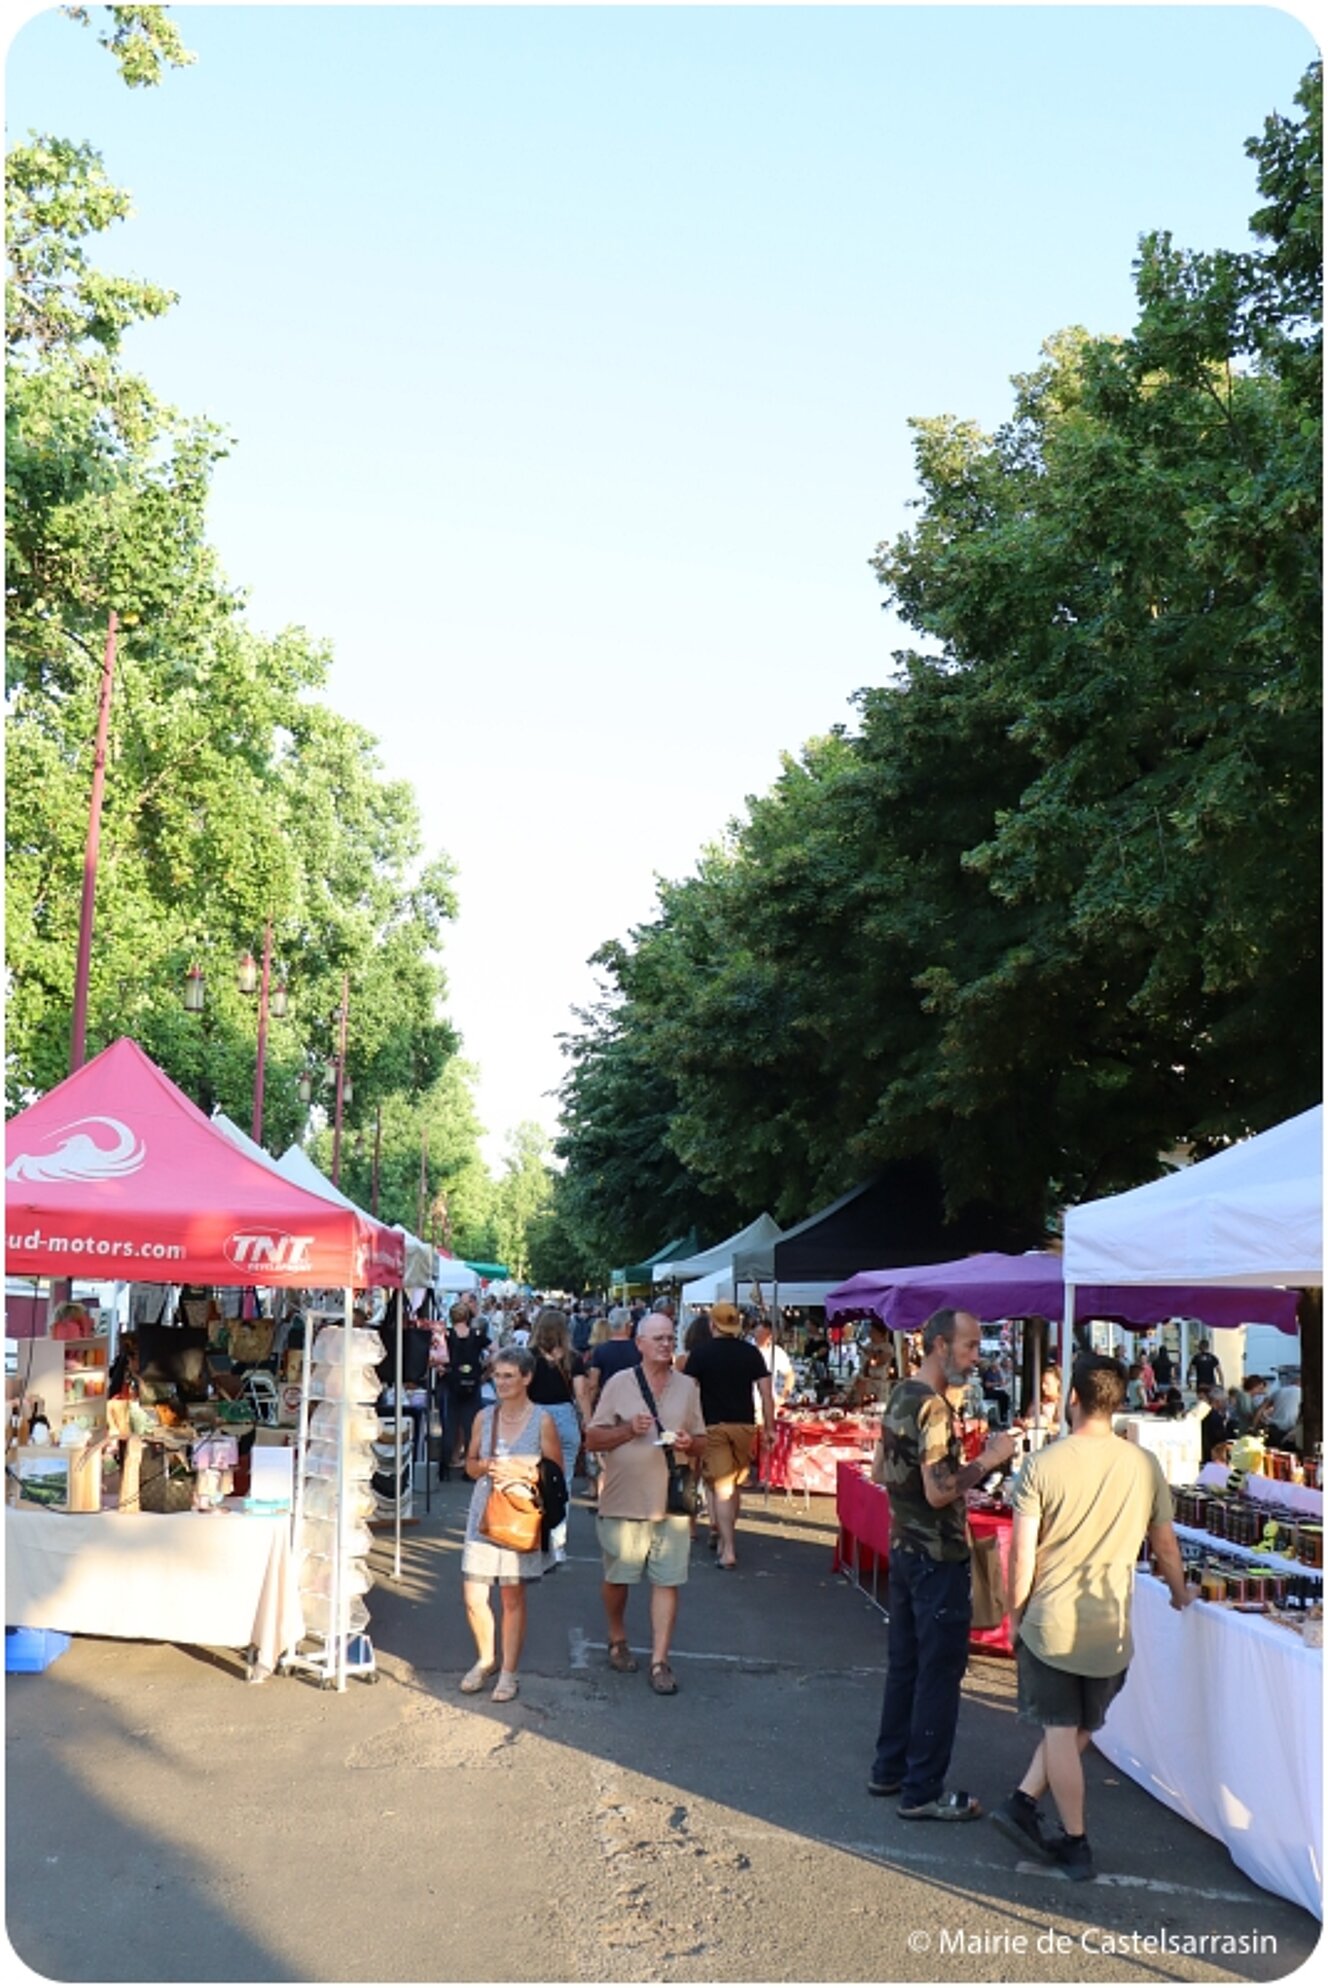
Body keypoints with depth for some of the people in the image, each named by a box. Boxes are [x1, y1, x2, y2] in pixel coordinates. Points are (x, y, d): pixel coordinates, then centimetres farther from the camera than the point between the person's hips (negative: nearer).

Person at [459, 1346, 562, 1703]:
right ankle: (485, 1659, 25)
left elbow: (556, 1471, -2)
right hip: (483, 1512, 3)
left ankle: (509, 1672, 19)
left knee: (513, 1597, 4)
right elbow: (470, 1464, 14)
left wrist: (519, 1472, -14)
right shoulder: (484, 1418, 6)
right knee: (473, 1595, 1)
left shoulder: (542, 1421, -4)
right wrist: (486, 1466, -7)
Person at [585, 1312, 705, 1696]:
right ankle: (618, 1639, 37)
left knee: (667, 1581, -1)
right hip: (624, 1501, -1)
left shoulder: (687, 1386, 7)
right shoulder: (619, 1383, -2)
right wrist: (629, 1430, -16)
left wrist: (689, 1443, -9)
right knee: (617, 1577, 12)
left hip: (671, 1502, 1)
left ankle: (660, 1661, 7)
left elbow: (701, 1440, 13)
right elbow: (593, 1439, -1)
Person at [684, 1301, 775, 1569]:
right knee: (735, 1485, 18)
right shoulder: (751, 1353, 4)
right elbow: (766, 1393, 1)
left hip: (713, 1426, -3)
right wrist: (770, 1428, 7)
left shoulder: (700, 1353, -4)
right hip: (744, 1426, 3)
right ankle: (725, 1537, 30)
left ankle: (727, 1549, -9)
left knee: (720, 1487, -3)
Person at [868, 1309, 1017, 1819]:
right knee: (940, 1672, 0)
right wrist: (988, 1460, -17)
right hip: (939, 1557, -9)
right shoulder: (934, 1409, -22)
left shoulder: (900, 1397, 8)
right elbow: (939, 1491, -27)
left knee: (905, 1663, 18)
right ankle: (923, 1791, 6)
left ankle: (889, 1769, 27)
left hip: (903, 1547, 10)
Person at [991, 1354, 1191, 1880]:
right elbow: (1165, 1542, 8)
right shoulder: (1145, 1465, -4)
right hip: (1110, 1627, 2)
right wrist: (1179, 1591, 27)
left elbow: (1023, 1554, -10)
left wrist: (1016, 1614, 5)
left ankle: (1075, 1843, 14)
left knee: (1060, 1730, 9)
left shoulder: (1043, 1466, -12)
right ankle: (1024, 1802, 15)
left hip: (1050, 1621, -2)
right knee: (1080, 1728, 18)